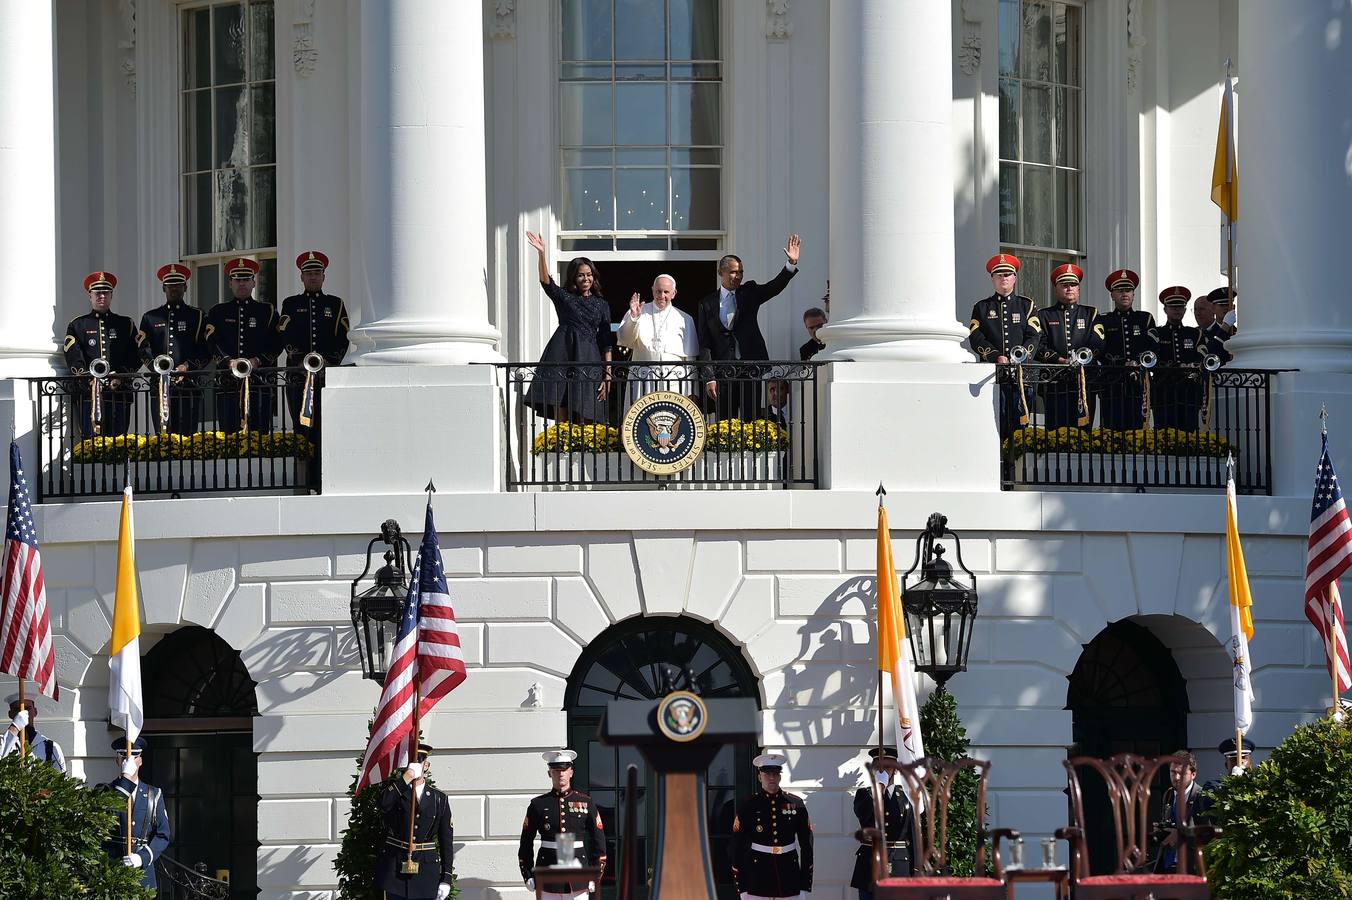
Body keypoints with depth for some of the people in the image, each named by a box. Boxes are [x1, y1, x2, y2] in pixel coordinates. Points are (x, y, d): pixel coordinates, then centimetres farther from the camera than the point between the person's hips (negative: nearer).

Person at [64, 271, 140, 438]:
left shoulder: (126, 324, 17)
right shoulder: (77, 325, 12)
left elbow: (136, 357, 8)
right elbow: (73, 358, -1)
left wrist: (120, 377, -9)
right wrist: (88, 379, -17)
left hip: (119, 394, 1)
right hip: (88, 394, -1)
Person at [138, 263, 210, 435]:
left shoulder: (197, 316, 11)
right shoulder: (151, 318, 15)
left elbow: (207, 352, 5)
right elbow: (144, 350, 6)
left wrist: (188, 366, -11)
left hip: (189, 388, -1)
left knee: (187, 434, -5)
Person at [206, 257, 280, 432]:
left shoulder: (267, 311, 12)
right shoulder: (218, 312, 14)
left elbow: (275, 344, 4)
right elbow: (213, 342, 2)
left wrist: (258, 361, -13)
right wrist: (229, 361, -15)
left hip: (259, 384, -1)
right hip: (228, 383, 1)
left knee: (259, 432, -5)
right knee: (228, 433, -4)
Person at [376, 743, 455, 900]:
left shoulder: (439, 799, 8)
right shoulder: (396, 791, 5)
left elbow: (446, 840, 7)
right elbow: (384, 805, -22)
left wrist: (446, 879, 1)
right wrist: (407, 777, -20)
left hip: (427, 870, 1)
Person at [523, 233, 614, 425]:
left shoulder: (602, 305, 16)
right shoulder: (563, 297, 13)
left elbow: (606, 343, 13)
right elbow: (546, 281, -5)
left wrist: (607, 375, 5)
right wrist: (541, 253, -20)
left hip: (588, 360, 1)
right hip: (562, 355, -1)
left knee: (583, 419, -5)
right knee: (561, 418, -9)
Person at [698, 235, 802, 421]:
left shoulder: (749, 293, 10)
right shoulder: (707, 304, 7)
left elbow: (775, 286, -6)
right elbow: (705, 345, 4)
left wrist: (791, 264, -23)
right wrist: (709, 378, -4)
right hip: (723, 370, 0)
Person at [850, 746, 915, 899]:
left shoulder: (906, 795, 8)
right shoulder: (864, 794, 7)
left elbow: (914, 835, 7)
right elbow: (862, 814, -18)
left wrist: (915, 869, 2)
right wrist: (880, 786, -13)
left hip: (900, 867, 0)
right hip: (870, 862, 0)